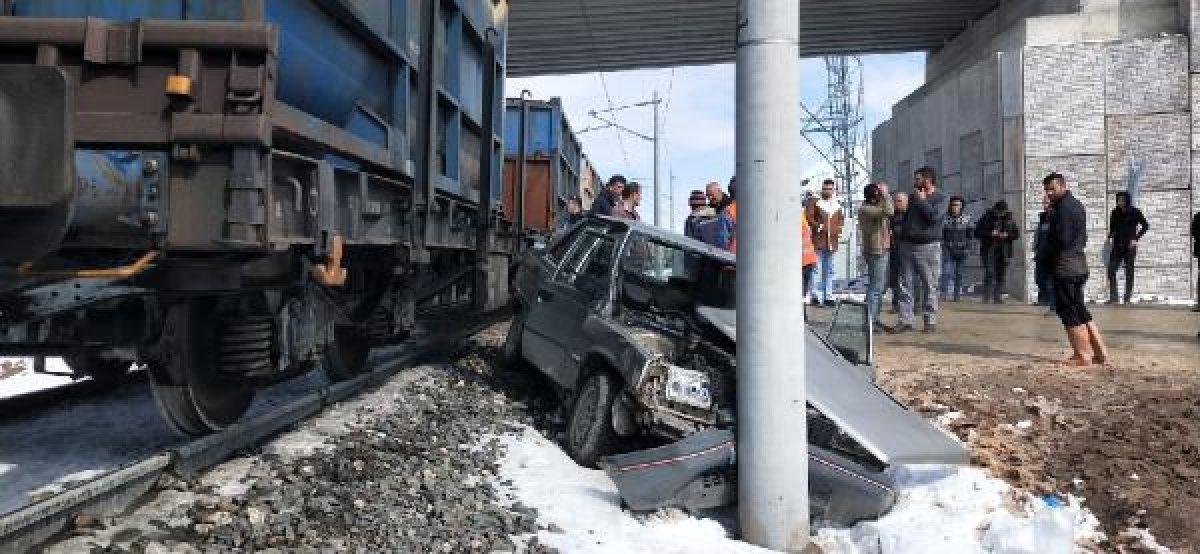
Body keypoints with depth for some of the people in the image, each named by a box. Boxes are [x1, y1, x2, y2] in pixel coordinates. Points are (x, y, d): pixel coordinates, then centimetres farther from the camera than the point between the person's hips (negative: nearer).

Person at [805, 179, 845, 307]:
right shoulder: (814, 202, 1)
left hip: (832, 241, 5)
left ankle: (828, 296, 16)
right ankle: (816, 296, -4)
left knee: (829, 270, 10)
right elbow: (808, 217, -6)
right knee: (817, 269, -8)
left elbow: (841, 218, 24)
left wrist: (839, 229, 6)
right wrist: (818, 226, -16)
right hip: (818, 240, -5)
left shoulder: (837, 205, 15)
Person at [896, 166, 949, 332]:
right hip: (911, 245, 6)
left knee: (930, 286, -2)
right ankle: (906, 320, 2)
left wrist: (921, 200, -7)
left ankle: (930, 321, 4)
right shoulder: (913, 197, 18)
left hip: (929, 246, -5)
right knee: (906, 285, 0)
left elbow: (934, 215, -18)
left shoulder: (942, 199, 0)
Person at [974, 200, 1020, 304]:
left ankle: (998, 297, 10)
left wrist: (1007, 235, -10)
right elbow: (977, 232, -3)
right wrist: (990, 234, -16)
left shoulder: (1009, 219, 9)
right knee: (989, 274, -10)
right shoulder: (986, 218, 1)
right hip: (989, 250, -3)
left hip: (1004, 252, 3)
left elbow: (1017, 233, 9)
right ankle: (986, 297, -6)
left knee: (1002, 275, 4)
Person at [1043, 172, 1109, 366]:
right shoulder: (1077, 204, 18)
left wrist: (1048, 254, -4)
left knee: (1068, 310, -3)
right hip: (1079, 264, 10)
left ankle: (1082, 355, 0)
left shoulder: (1063, 207, -14)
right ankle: (1100, 352, 17)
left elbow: (1062, 239, -20)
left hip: (1065, 266, -10)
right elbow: (1082, 237, 20)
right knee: (1079, 310, 15)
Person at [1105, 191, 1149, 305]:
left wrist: (1136, 238, -8)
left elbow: (1145, 225, 0)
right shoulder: (1115, 212, 4)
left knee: (1129, 272, 2)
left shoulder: (1135, 212, -5)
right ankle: (1113, 297, -1)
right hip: (1117, 246, 3)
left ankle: (1127, 298, 8)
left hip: (1129, 246, -3)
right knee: (1111, 270, -6)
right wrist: (1110, 237, 1)